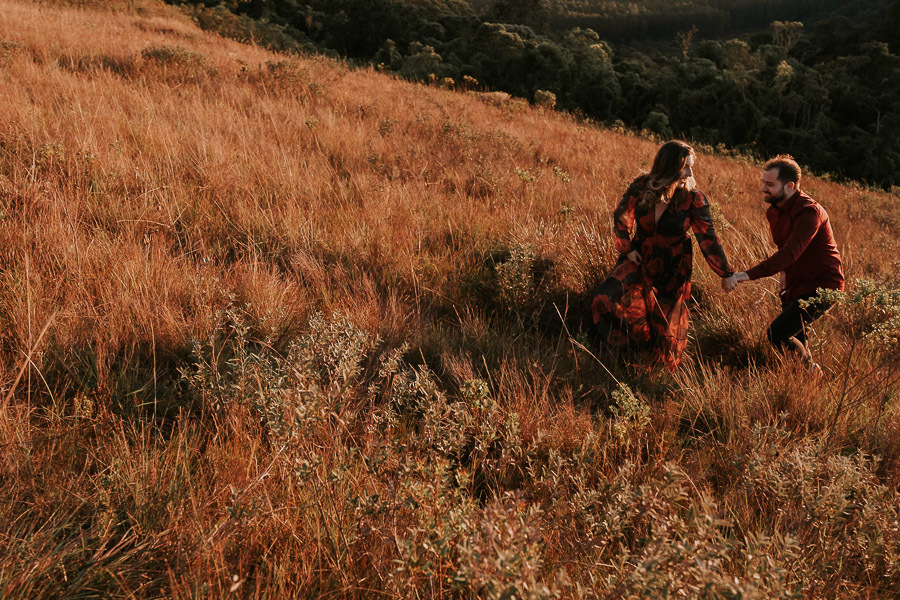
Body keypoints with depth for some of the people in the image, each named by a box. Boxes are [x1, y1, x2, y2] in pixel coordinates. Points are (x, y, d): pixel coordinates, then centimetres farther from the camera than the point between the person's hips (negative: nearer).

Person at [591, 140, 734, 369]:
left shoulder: (693, 198, -19)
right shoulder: (641, 187, -16)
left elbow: (707, 239, -14)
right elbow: (621, 217, 1)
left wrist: (726, 274, -15)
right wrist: (627, 248, -1)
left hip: (672, 269, -1)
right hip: (639, 260, 2)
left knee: (664, 326, 7)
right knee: (607, 300, -13)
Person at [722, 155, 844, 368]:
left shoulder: (809, 212, -26)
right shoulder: (774, 210, 3)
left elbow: (789, 254, -38)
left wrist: (746, 275, -46)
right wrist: (784, 272, 7)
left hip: (821, 286, -9)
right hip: (795, 285, 9)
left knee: (777, 334, -16)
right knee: (795, 338, 15)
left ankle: (811, 373, 6)